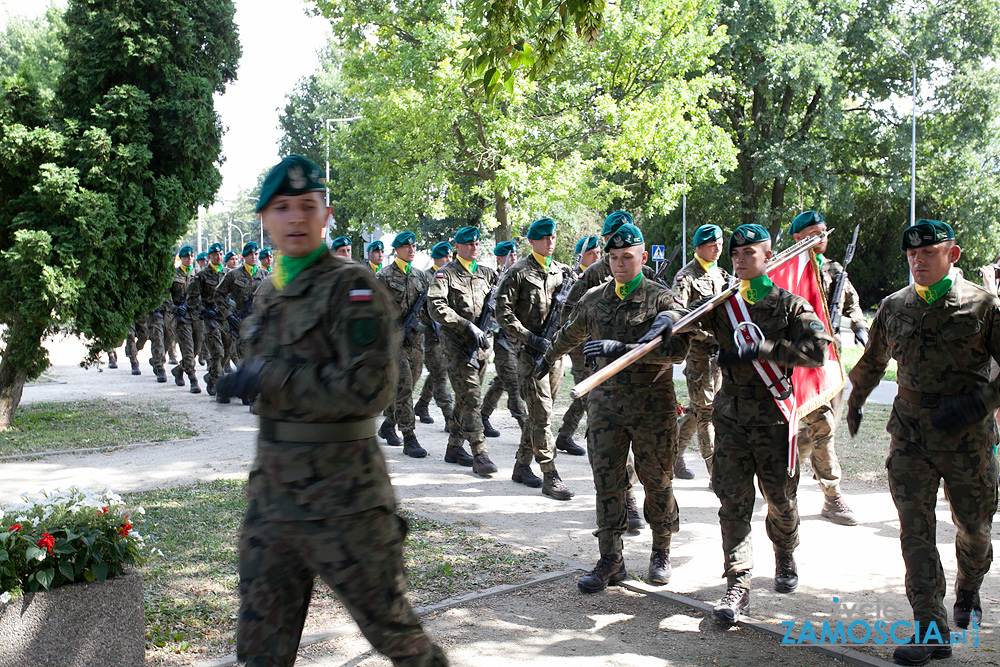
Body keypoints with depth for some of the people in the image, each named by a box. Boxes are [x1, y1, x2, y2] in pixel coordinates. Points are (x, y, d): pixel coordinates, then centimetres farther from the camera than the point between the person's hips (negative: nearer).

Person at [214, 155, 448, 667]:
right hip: (272, 497, 7)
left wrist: (268, 378, -18)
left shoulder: (352, 288, -12)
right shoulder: (270, 294, 13)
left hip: (342, 502, -7)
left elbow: (370, 389, -22)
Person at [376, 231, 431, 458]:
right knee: (403, 386, -11)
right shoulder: (383, 277, -4)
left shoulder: (420, 276, 14)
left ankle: (388, 426, 31)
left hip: (416, 337, 6)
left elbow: (429, 305, 19)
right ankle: (409, 439, -8)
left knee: (406, 386, 12)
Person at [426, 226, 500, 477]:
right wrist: (468, 326, -22)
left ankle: (454, 447, 25)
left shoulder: (486, 273, 12)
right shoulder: (445, 274, -4)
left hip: (481, 344, 6)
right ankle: (480, 455, -10)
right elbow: (436, 306, -15)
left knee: (465, 397, 13)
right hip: (457, 343, -6)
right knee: (471, 398, -11)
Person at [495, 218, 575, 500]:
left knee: (538, 412, 12)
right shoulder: (518, 273, -5)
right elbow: (504, 314, -9)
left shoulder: (562, 271, 12)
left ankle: (521, 466, 24)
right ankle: (550, 477, -5)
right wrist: (531, 339, -16)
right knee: (542, 414, -8)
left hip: (555, 350, 6)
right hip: (530, 351, -6)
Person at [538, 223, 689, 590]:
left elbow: (677, 349, -20)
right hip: (605, 401, 3)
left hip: (653, 404, -3)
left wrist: (622, 348, -26)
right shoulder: (594, 299, 9)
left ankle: (661, 553, 25)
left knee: (657, 481, 8)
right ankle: (610, 560, 10)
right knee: (606, 480, 2)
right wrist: (549, 358, 42)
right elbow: (571, 334, 29)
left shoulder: (661, 299, -5)